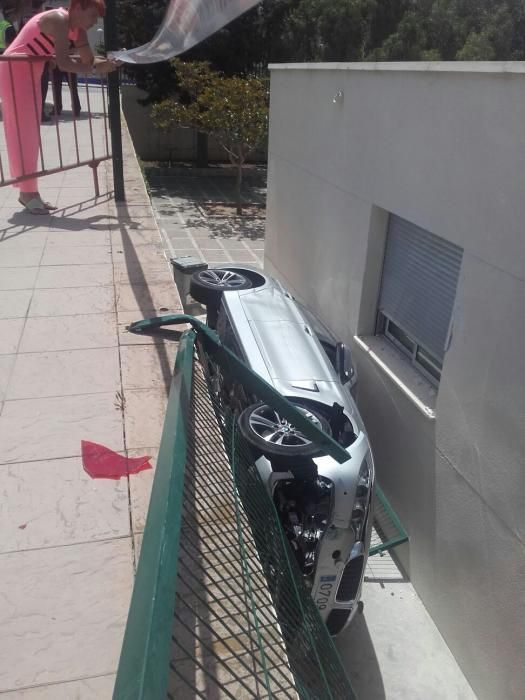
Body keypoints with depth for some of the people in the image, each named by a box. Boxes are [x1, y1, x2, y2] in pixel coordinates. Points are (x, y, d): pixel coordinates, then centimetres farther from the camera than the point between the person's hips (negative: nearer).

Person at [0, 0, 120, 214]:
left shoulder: (76, 29, 5)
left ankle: (29, 191, 12)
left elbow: (88, 60, 3)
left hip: (30, 73, 9)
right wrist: (97, 69, -27)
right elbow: (64, 63, -32)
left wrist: (107, 61, -14)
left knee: (31, 133, 8)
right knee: (22, 132, -9)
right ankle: (28, 192, -6)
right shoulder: (58, 20, -22)